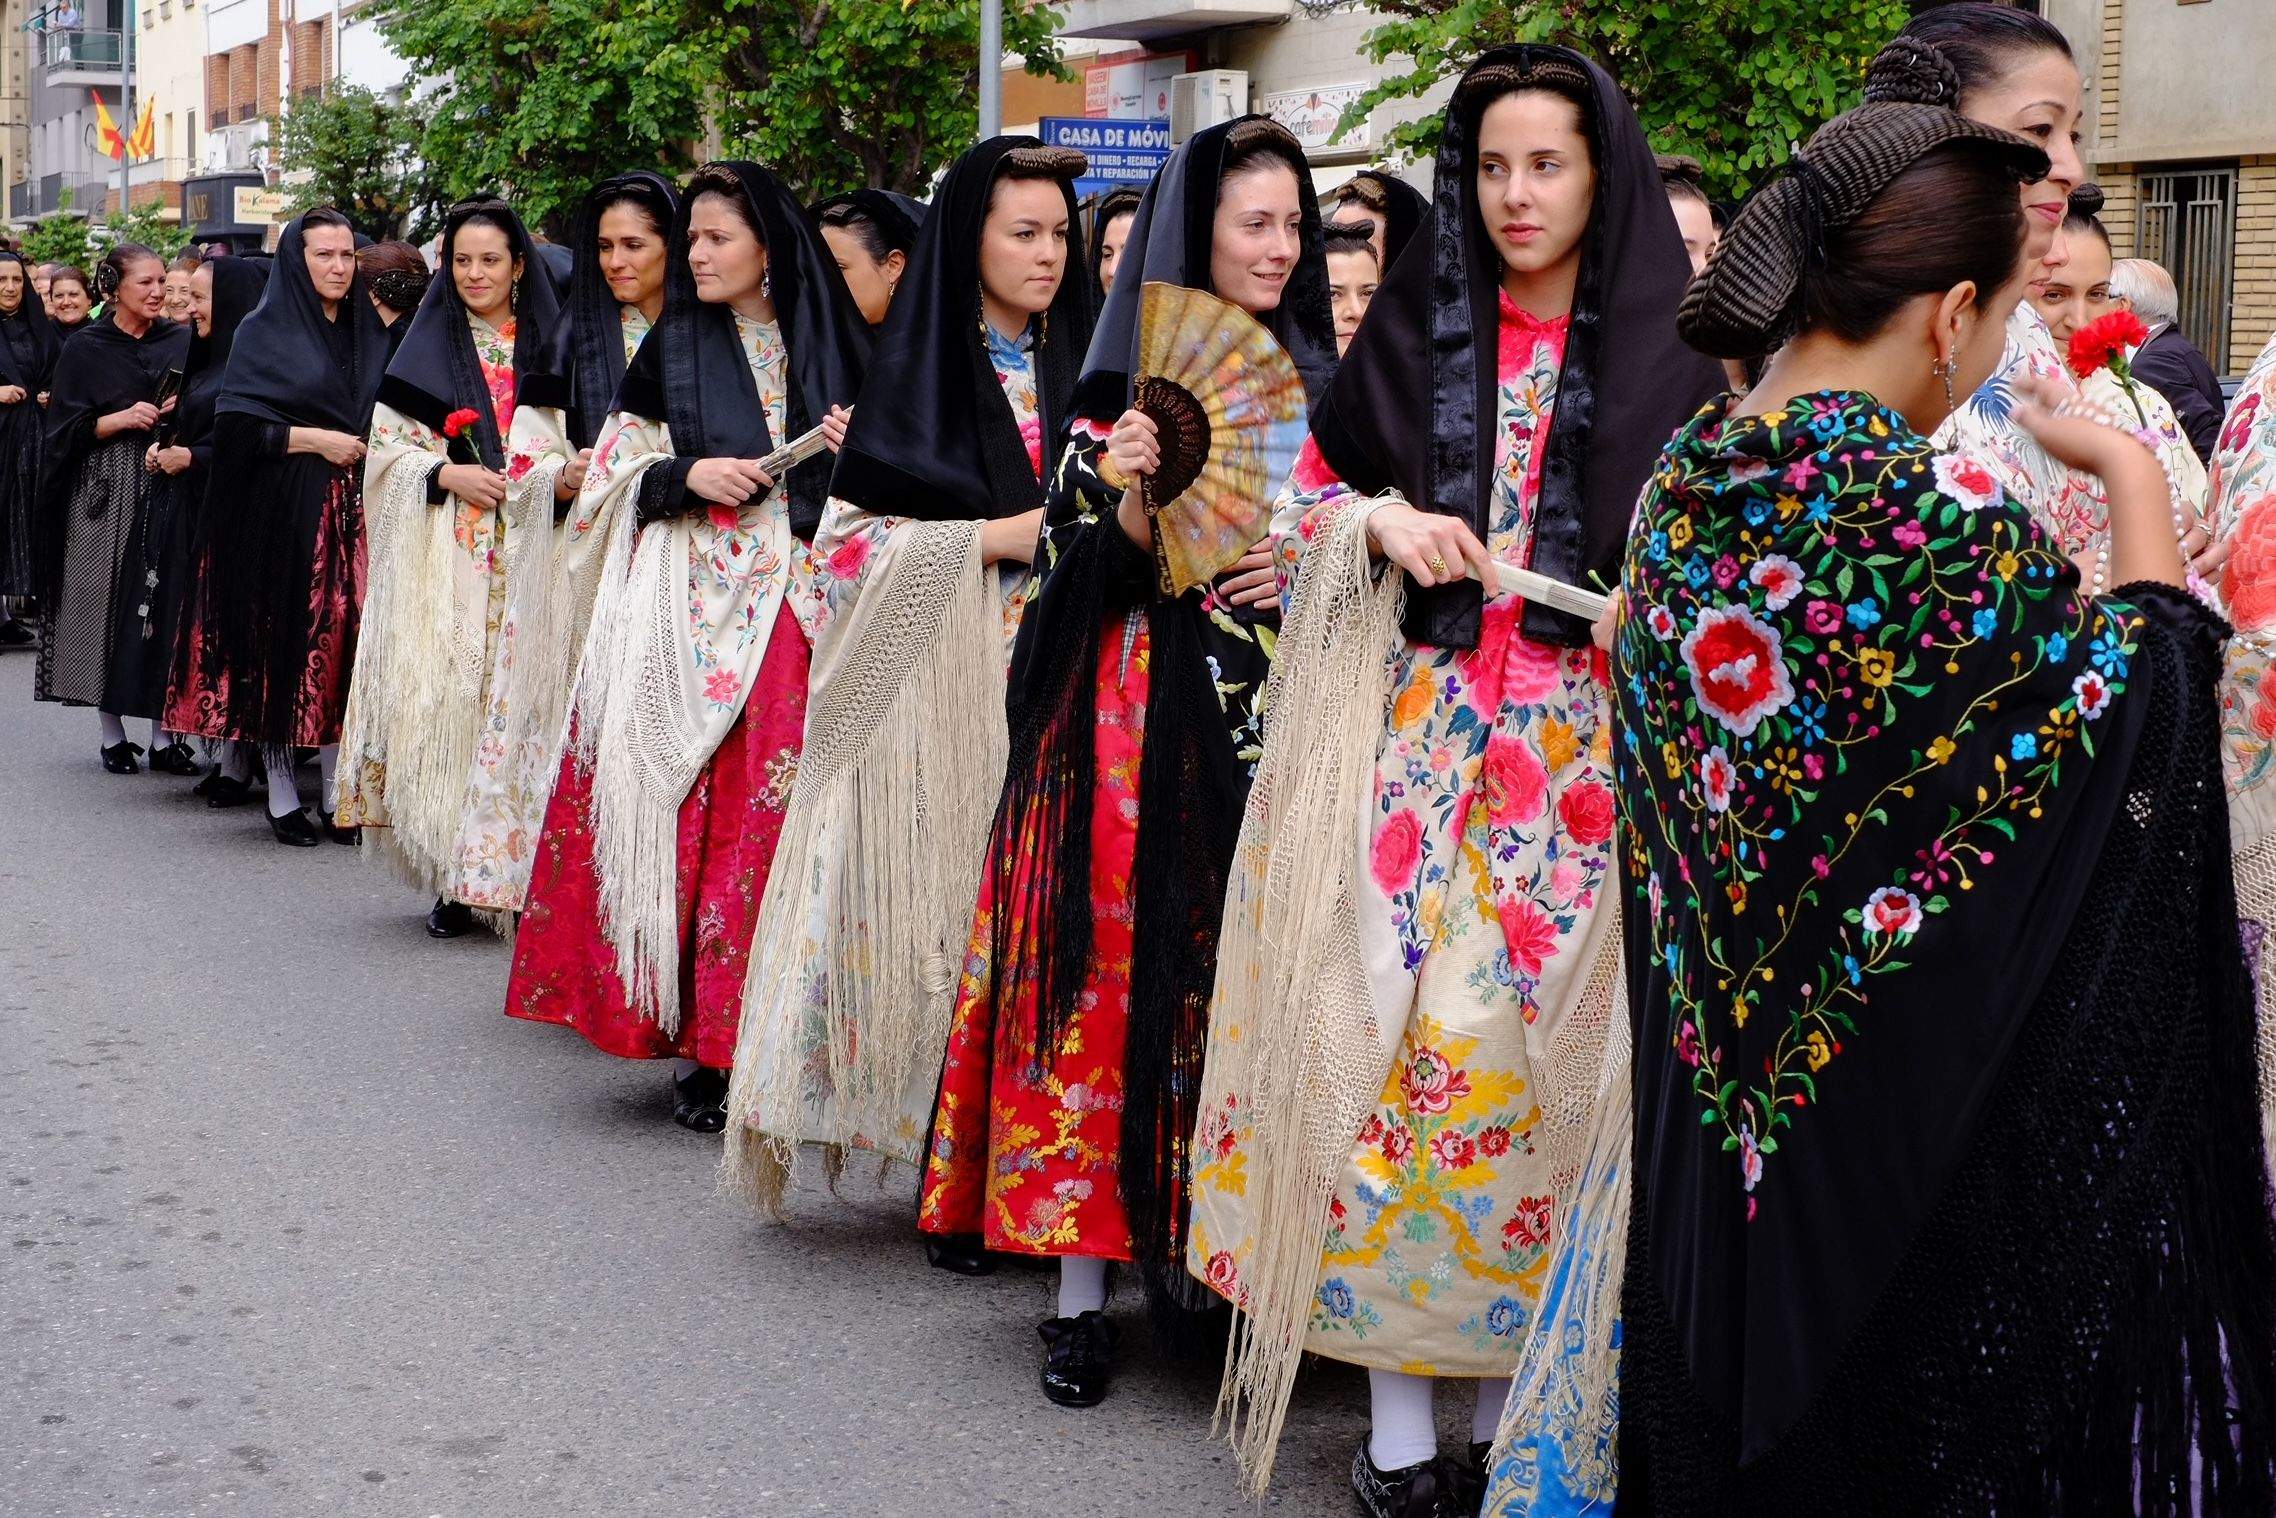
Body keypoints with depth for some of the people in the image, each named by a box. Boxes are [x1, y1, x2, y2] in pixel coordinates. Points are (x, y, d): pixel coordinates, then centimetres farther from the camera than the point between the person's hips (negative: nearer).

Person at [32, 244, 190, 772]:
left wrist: (181, 411, -7)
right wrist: (122, 419, -14)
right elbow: (67, 431, -1)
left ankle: (162, 737, 4)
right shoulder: (85, 350, 1)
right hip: (107, 496, -2)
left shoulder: (182, 342, 8)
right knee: (109, 604, -1)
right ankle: (113, 736, 7)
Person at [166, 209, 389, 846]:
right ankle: (282, 796, 7)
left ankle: (338, 789, 9)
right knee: (285, 642, -1)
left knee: (345, 642, 2)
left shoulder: (370, 333, 12)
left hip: (352, 509, 4)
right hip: (284, 512, -4)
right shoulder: (265, 332, -2)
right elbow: (234, 425, -9)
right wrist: (314, 439, -14)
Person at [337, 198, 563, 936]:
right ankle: (453, 882, -1)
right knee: (444, 699, -7)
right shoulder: (426, 350, 9)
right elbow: (386, 450, 5)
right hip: (444, 562, -1)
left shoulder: (549, 348, 11)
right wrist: (448, 474, -12)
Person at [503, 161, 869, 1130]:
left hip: (794, 606, 0)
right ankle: (695, 1046, 2)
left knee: (774, 815, -6)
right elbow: (615, 473, 9)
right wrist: (689, 477, -8)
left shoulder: (830, 348, 9)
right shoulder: (674, 347, 10)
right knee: (688, 811, -5)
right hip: (689, 607, 0)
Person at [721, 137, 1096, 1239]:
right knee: (947, 903, -5)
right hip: (944, 691, -3)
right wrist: (997, 537, -11)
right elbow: (848, 539, -4)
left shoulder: (1084, 365, 13)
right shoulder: (917, 371, 3)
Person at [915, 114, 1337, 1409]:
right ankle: (1085, 1286, 2)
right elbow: (1090, 580, -3)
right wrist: (1128, 498, -21)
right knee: (1117, 976, -4)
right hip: (1136, 726, -3)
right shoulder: (1121, 385, 2)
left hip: (1276, 718, 3)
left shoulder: (1320, 381, 11)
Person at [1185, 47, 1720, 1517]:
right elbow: (1303, 504, 16)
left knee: (1529, 1043, -2)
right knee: (1391, 1032, -3)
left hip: (1583, 747, -1)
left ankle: (1516, 1398, 12)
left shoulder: (1667, 354, 3)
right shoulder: (1415, 332, 9)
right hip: (1411, 726, 2)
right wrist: (1384, 524, -4)